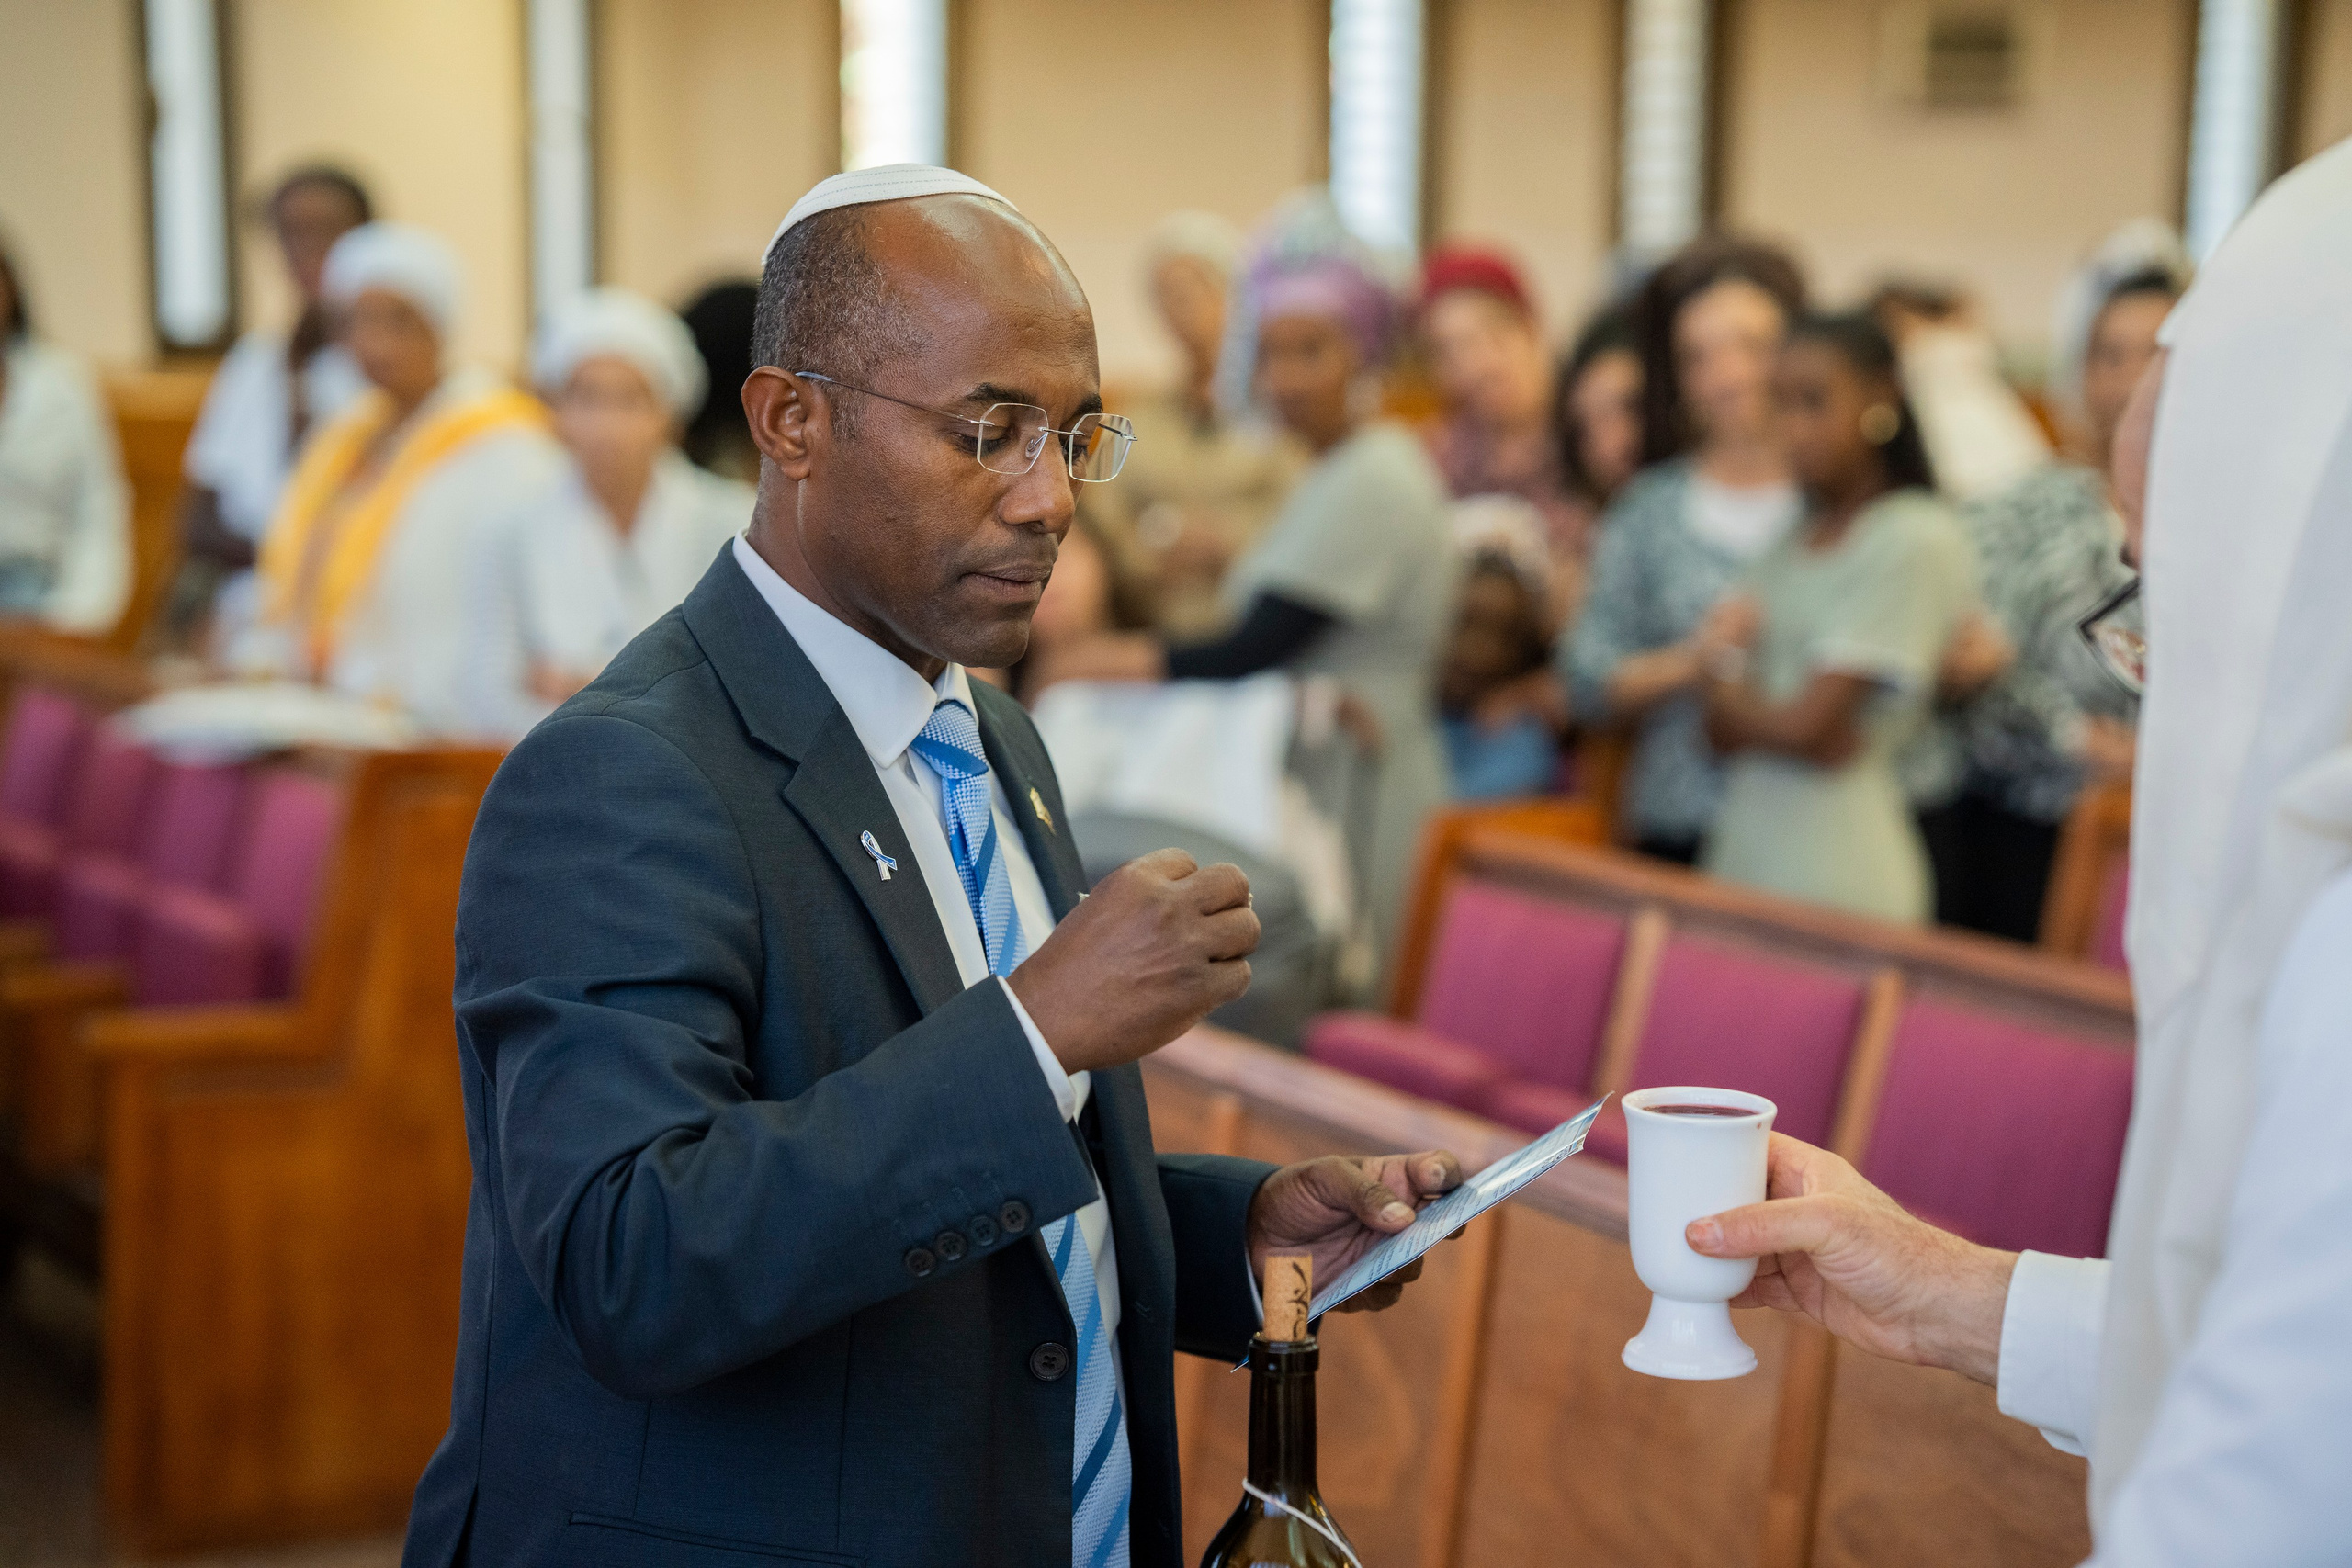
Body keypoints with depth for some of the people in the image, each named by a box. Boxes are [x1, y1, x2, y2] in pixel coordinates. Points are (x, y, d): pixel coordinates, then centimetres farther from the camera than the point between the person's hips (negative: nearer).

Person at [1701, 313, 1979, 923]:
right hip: (1742, 859, 6)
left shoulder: (1916, 538, -9)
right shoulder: (1795, 540, 13)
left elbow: (1808, 728, -13)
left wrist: (1724, 685, 5)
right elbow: (1722, 729, 8)